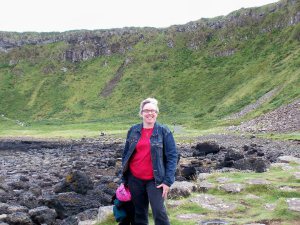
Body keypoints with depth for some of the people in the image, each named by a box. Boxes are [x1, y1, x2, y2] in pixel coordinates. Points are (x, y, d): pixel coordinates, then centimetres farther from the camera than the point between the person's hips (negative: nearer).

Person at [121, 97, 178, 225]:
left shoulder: (164, 131, -3)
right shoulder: (133, 130, 5)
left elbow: (172, 156, -6)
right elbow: (125, 155, 11)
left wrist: (168, 181, -13)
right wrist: (124, 179, 8)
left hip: (154, 180, -3)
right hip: (135, 179, 3)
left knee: (159, 212, -10)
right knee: (139, 213, 12)